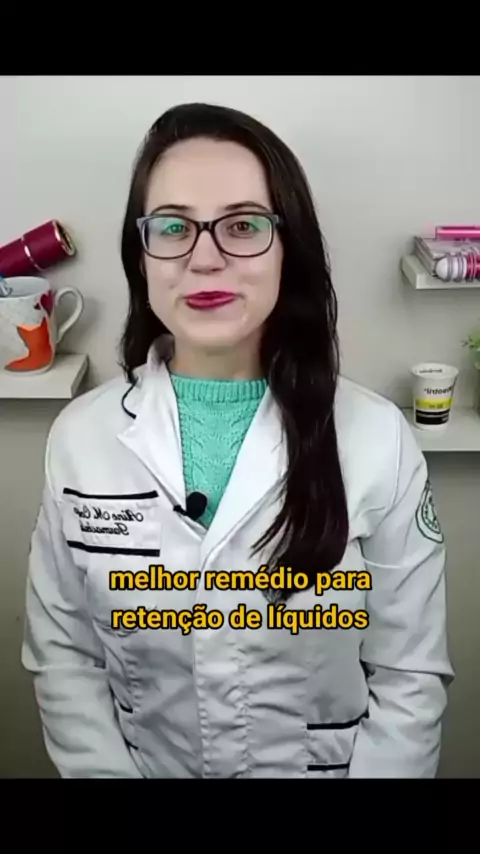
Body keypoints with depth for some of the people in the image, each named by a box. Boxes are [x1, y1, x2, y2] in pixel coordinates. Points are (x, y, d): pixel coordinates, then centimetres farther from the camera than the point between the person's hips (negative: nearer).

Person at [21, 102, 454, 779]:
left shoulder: (378, 438, -18)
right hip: (145, 764, 2)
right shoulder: (80, 436, -13)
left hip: (330, 764, -1)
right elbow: (63, 659, -6)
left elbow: (410, 675, -10)